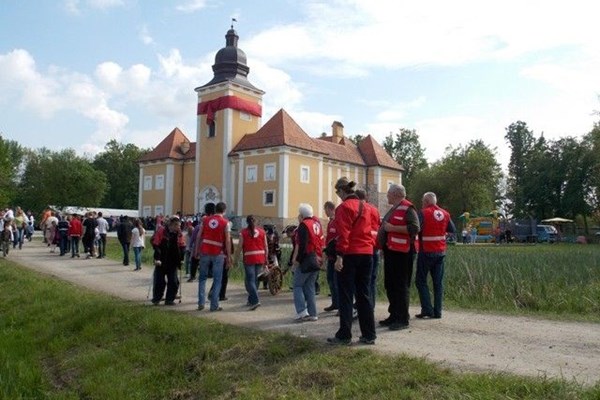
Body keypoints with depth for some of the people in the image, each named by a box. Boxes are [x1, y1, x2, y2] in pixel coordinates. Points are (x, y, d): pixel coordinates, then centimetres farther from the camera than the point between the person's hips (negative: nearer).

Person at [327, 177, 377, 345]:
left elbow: (343, 234, -17)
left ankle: (344, 335, 5)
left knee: (345, 296, 1)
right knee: (364, 295, 12)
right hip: (367, 254, 7)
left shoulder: (344, 207, -9)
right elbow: (368, 231, 16)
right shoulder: (364, 207, 15)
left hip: (350, 255, -7)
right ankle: (369, 335, 14)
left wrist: (339, 255, -19)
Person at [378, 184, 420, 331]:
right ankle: (394, 315, 24)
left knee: (401, 286, -5)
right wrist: (384, 228, 16)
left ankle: (403, 319, 3)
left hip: (402, 252, -10)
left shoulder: (407, 208, -11)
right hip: (390, 251, 10)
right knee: (390, 285, 14)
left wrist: (392, 228, -22)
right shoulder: (394, 209, 20)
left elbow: (415, 228, -23)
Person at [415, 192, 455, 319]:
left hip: (426, 251, -5)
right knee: (438, 282, 9)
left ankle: (427, 309, -2)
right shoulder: (445, 214, 6)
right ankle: (437, 311, 9)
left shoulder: (423, 213, -11)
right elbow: (452, 230, 11)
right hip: (441, 252, 5)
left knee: (421, 280, 4)